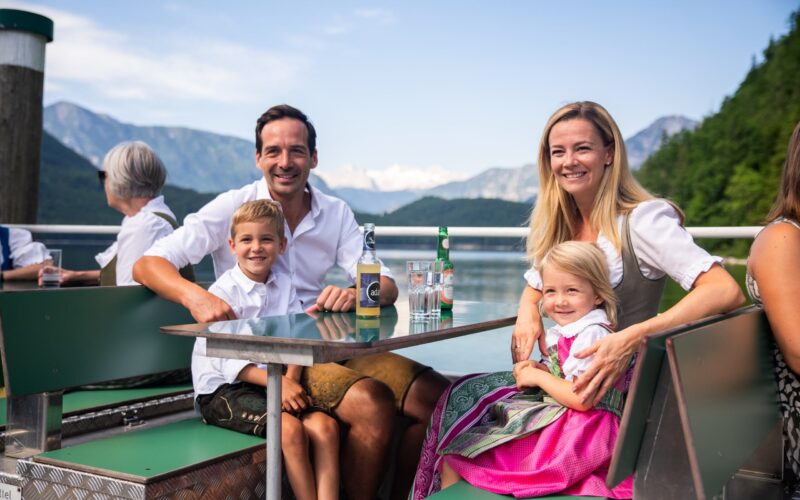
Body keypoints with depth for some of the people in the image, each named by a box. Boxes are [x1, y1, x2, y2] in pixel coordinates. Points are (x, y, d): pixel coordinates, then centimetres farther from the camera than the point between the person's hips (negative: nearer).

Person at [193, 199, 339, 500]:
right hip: (221, 388, -5)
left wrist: (291, 379, -21)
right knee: (289, 428, -27)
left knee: (325, 425, -18)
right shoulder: (223, 292, -7)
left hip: (271, 384, 5)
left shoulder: (284, 286, 9)